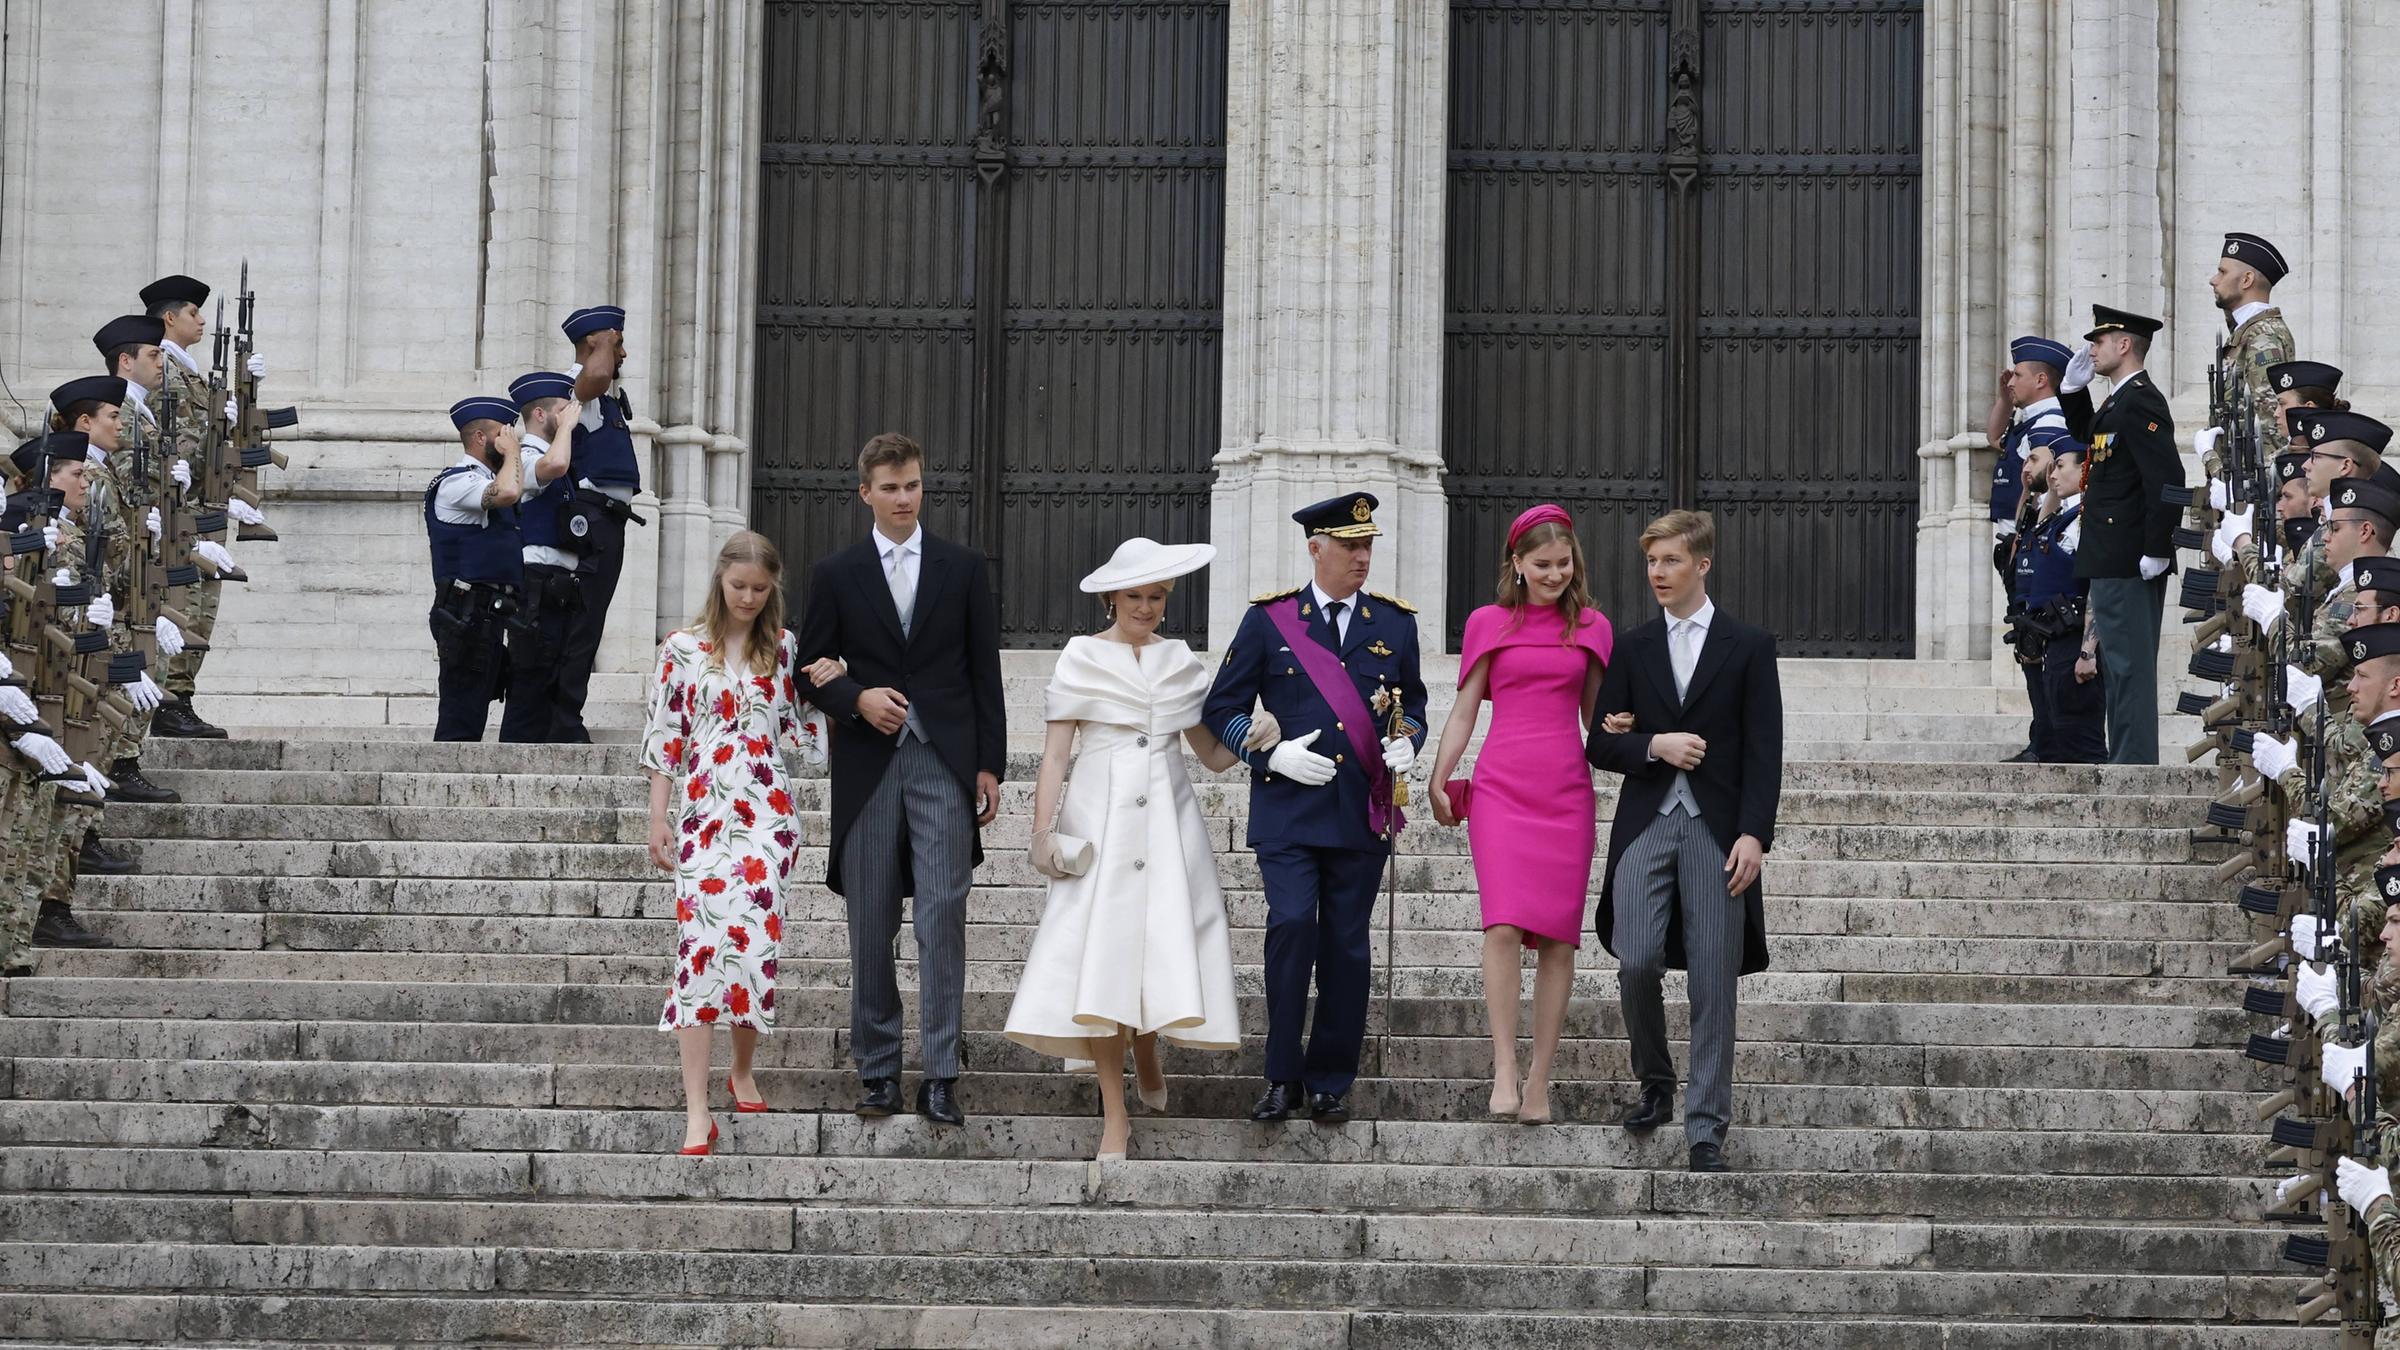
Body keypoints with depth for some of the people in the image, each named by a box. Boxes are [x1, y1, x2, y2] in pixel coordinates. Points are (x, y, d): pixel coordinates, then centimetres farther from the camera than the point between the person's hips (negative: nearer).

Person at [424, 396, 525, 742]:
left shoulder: (485, 480, 21)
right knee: (460, 721, -12)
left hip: (489, 618, 10)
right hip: (467, 618, -10)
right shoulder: (457, 483, -8)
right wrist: (511, 453, -10)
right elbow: (506, 492, -25)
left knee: (471, 716, 9)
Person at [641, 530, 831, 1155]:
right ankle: (697, 1110, -15)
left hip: (766, 811, 2)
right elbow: (665, 736, 5)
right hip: (703, 809, -2)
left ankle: (743, 1072, 20)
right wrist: (658, 817, 2)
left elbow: (799, 729, 11)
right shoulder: (683, 649, 3)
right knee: (702, 939, -12)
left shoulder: (782, 648, 9)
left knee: (757, 938, -4)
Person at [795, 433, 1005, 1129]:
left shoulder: (963, 569, 8)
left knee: (942, 915, -10)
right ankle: (878, 1071, 12)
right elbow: (812, 672, 9)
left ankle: (940, 1077, -11)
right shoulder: (836, 575, 8)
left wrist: (989, 765, 3)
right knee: (871, 927, 4)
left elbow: (985, 673, 8)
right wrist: (858, 699, -11)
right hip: (868, 767, 1)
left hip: (944, 763, -1)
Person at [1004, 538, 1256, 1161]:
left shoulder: (1181, 661, 12)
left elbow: (1212, 755, 13)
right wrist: (1044, 829, -10)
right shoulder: (1081, 658, 5)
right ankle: (1115, 1114, -4)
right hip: (1100, 817, -2)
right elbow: (1055, 753, 0)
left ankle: (1145, 1050, 29)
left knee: (1163, 944, -4)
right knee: (1102, 952, -8)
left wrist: (1251, 740, -7)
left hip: (1168, 818, 2)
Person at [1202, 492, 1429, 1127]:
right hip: (1288, 810, -2)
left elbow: (1413, 704, 21)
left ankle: (1331, 1082, 15)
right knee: (1292, 925, -17)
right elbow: (1222, 710, 6)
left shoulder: (1394, 623, 10)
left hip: (1363, 813, 2)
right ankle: (1283, 1076, -4)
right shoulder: (1268, 620, 4)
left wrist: (1406, 744, -1)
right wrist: (1273, 753, -9)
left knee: (1347, 946, 4)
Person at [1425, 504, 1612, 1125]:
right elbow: (1464, 709, 10)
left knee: (1558, 938, -1)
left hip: (1567, 791, 2)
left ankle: (1540, 1080, 4)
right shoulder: (1488, 624, 8)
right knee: (1504, 926, -17)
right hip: (1502, 787, -2)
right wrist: (1438, 779, 5)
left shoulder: (1591, 627, 12)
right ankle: (1503, 1070, -15)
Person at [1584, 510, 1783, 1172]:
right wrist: (1655, 745, -8)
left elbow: (1763, 751, 1)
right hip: (1646, 824, 2)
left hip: (1717, 829, -2)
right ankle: (1656, 1084, 13)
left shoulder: (1748, 646, 6)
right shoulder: (1633, 647, 13)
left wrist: (1754, 834, -10)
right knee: (1637, 962, -12)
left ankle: (1706, 1130, 0)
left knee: (1713, 983, -4)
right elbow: (1601, 744, 12)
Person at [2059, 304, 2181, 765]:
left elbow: (2167, 479, -24)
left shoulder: (2140, 402, -16)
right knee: (2120, 665, 14)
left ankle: (2135, 766, -6)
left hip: (2127, 563, -11)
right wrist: (2074, 387, 19)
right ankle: (2127, 763, 19)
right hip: (2115, 563, 11)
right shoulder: (2122, 400, 16)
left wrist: (2156, 551, -23)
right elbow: (2086, 435, 36)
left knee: (2130, 667, -8)